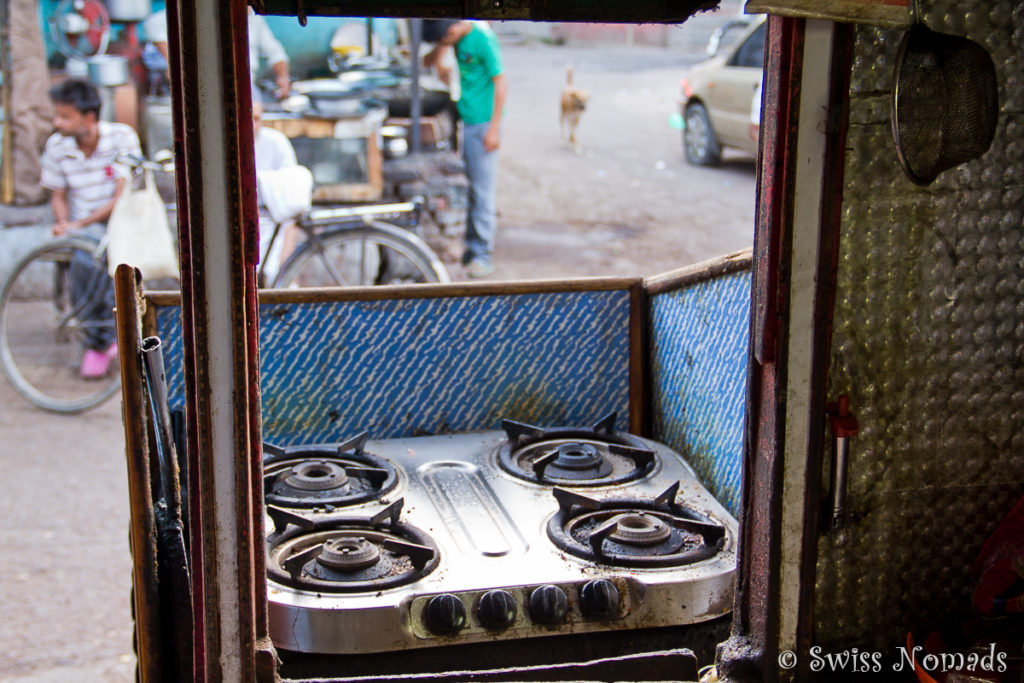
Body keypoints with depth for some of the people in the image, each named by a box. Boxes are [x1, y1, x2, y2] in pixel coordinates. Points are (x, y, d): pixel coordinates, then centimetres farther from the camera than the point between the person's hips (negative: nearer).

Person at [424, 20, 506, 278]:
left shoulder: (483, 39, -17)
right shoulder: (457, 36, 6)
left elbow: (500, 83, -15)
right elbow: (430, 63, 16)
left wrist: (493, 129, -16)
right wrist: (443, 46, -2)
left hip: (483, 123, -8)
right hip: (465, 120, 8)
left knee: (483, 190, -5)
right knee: (467, 189, 14)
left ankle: (482, 256, -1)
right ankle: (471, 246, 24)